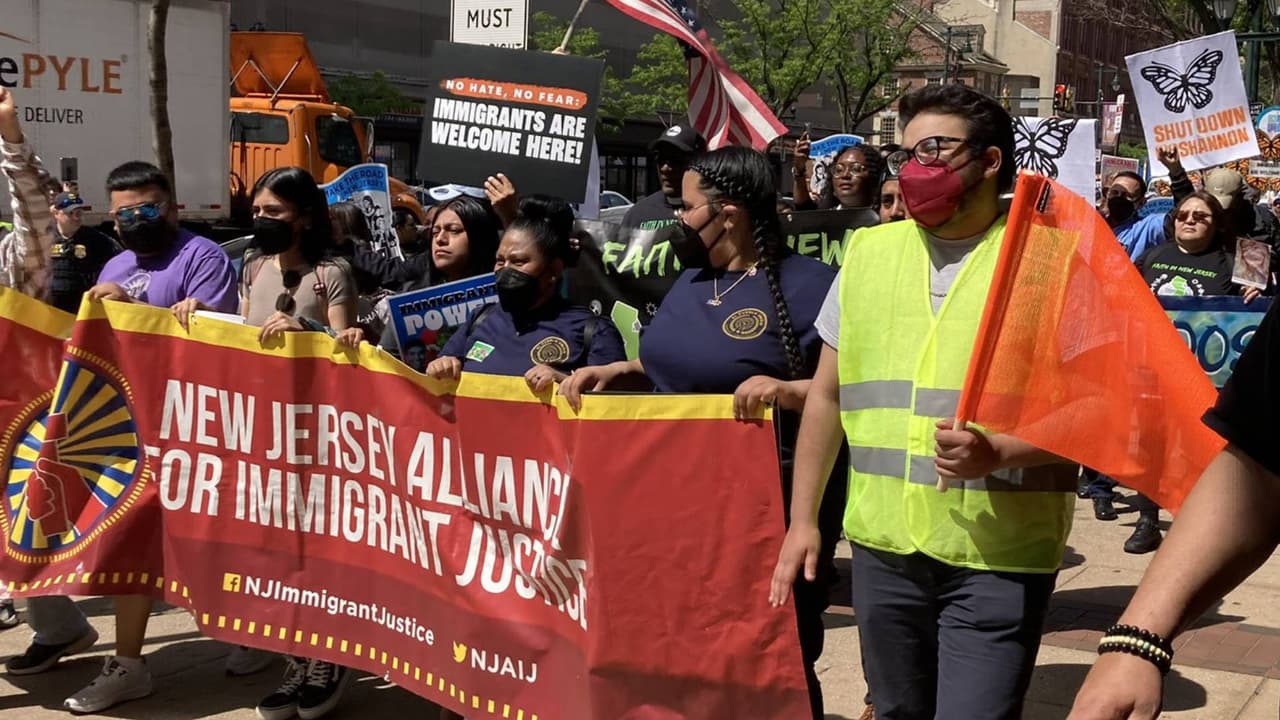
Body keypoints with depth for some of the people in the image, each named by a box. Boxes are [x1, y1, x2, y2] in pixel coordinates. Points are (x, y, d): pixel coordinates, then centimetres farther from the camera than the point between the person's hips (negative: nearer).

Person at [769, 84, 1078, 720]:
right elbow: (826, 394, 13)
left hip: (998, 555, -4)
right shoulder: (869, 252, 8)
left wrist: (998, 454, -24)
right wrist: (802, 518, 10)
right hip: (883, 544, 5)